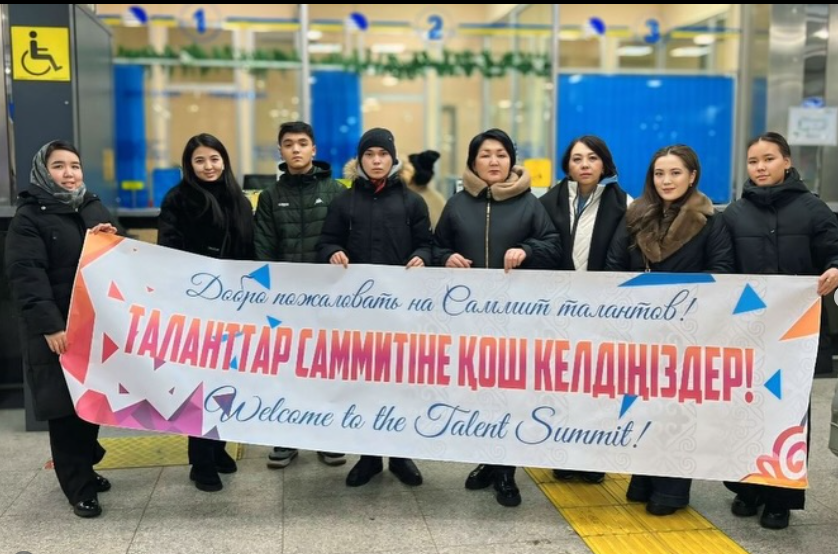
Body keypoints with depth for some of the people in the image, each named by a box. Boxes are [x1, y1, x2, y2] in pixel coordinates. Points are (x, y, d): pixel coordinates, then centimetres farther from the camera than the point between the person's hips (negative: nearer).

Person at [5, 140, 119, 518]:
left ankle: (86, 468, 30)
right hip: (57, 330, -5)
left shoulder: (95, 209, 13)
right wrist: (49, 326, -25)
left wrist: (113, 240, -6)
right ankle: (78, 488, 8)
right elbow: (25, 275, -16)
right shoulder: (29, 217, -5)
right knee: (64, 406, -1)